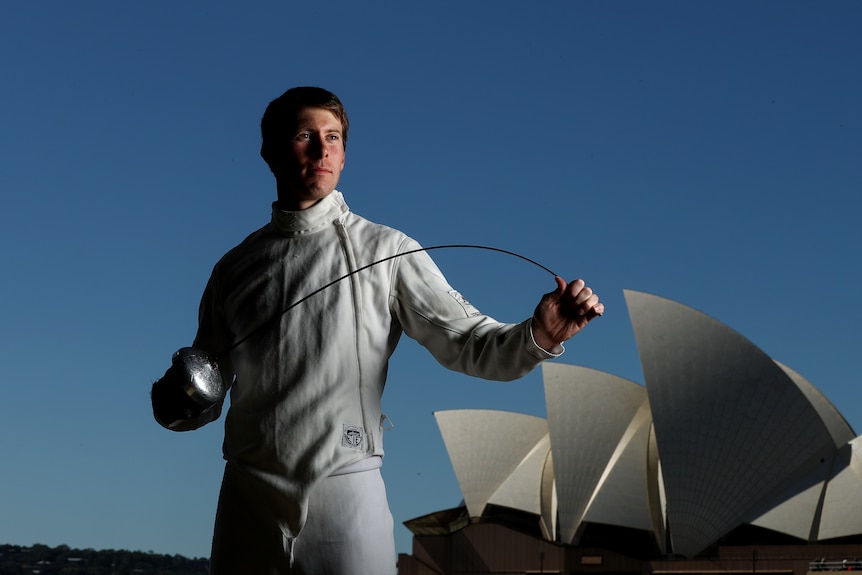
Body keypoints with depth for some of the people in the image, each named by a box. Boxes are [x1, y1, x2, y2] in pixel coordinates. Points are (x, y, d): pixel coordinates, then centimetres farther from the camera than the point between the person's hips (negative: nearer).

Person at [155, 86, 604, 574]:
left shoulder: (387, 250, 3)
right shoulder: (235, 267, 12)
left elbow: (469, 343, -5)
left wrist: (539, 334, -24)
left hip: (346, 490, -3)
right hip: (249, 496, 3)